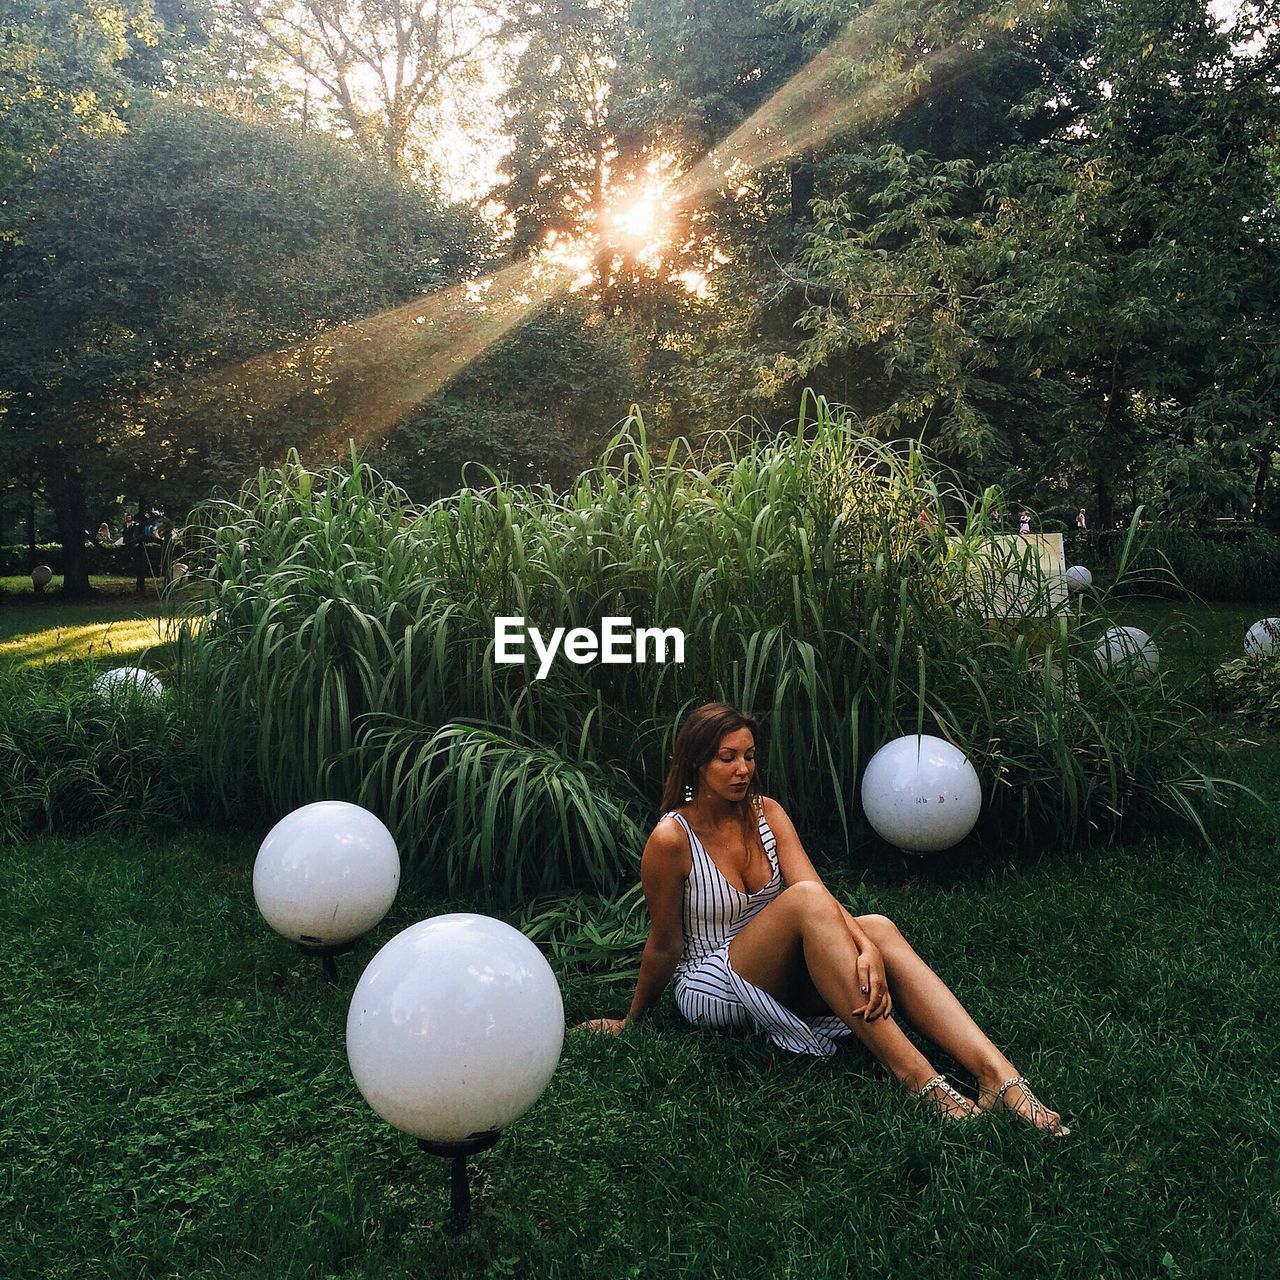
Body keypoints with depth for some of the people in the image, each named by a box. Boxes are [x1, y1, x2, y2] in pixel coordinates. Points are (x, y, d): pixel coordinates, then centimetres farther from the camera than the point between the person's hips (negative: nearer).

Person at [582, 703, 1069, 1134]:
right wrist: (630, 1022, 4)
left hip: (776, 976, 6)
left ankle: (999, 1076, -39)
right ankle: (919, 1081, -40)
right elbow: (663, 945, -5)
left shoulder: (766, 813, 1)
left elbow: (822, 896, -12)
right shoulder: (672, 838, -16)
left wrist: (867, 947, -30)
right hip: (711, 989, -6)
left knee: (878, 927, -25)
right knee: (803, 900, -34)